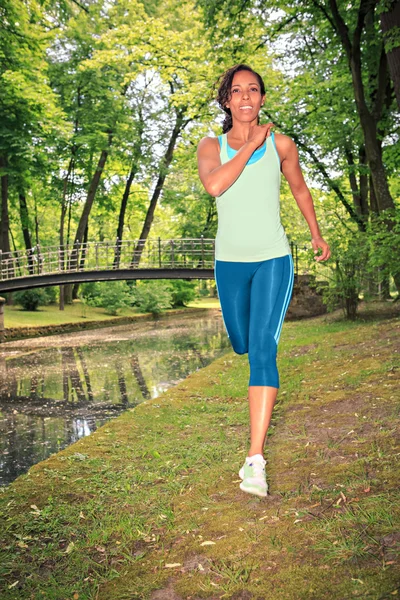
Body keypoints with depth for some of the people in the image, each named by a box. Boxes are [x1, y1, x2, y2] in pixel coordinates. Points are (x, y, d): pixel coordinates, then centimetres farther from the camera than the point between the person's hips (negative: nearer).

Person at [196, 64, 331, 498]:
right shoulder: (210, 146, 0)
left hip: (273, 260, -2)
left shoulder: (281, 145, 2)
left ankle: (255, 460, -14)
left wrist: (316, 235, 25)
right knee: (241, 345, 17)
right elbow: (214, 185, -23)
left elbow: (300, 189, 19)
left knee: (262, 350, -14)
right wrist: (250, 145, -16)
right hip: (230, 263, 2)